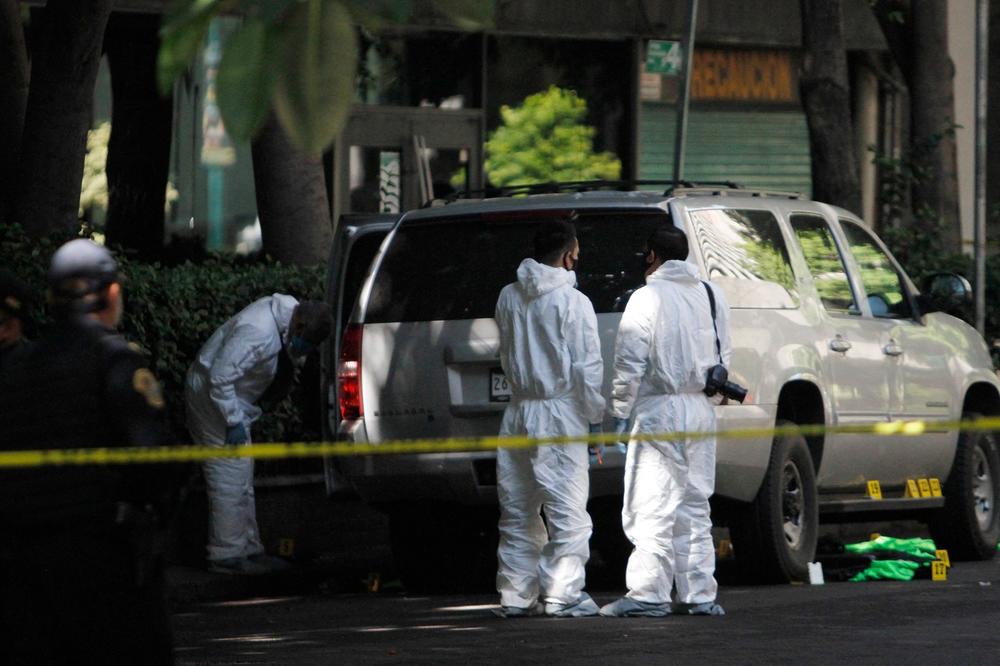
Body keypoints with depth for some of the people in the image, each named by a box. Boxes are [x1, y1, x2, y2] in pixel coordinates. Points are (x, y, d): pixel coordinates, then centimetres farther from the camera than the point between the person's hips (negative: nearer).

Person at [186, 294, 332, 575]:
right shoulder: (258, 333, -32)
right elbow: (221, 377, -31)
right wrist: (233, 422, -25)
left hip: (230, 395, 10)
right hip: (210, 394, -10)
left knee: (242, 481, 14)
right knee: (230, 478, -11)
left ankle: (250, 549, 20)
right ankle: (227, 556, -8)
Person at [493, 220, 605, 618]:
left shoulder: (508, 298, 7)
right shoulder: (573, 302, -11)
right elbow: (587, 368, -11)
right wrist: (595, 417, -3)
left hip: (518, 413, 6)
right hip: (559, 413, -6)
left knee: (517, 511, 12)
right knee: (567, 510, -2)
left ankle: (515, 595, 13)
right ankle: (561, 595, -6)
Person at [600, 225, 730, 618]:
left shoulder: (648, 298, -9)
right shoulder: (711, 296, 11)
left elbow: (630, 362, -12)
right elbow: (722, 357, 17)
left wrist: (620, 411, -5)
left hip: (659, 410, -7)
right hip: (701, 409, 7)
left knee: (652, 507, -6)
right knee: (694, 505, 12)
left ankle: (648, 593, -10)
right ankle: (699, 594, 11)